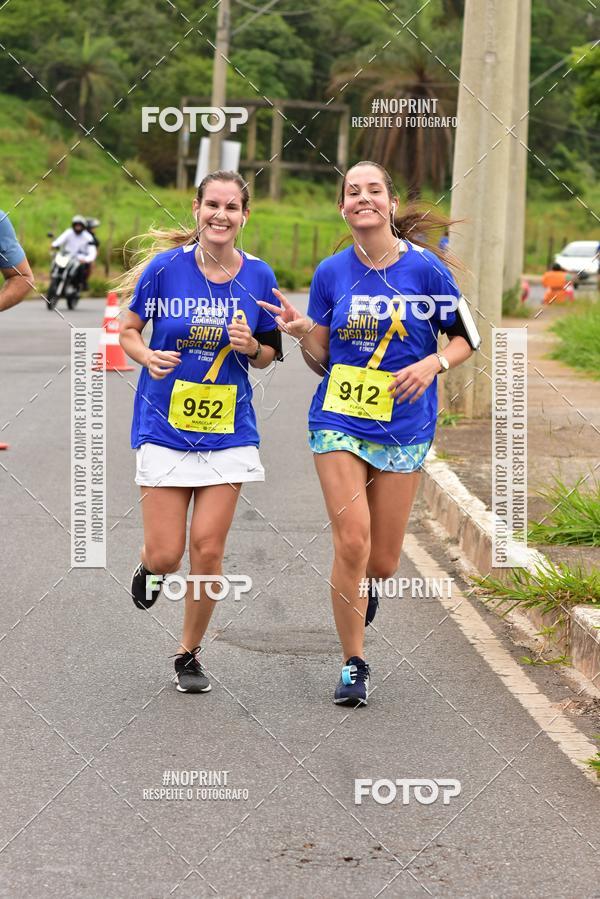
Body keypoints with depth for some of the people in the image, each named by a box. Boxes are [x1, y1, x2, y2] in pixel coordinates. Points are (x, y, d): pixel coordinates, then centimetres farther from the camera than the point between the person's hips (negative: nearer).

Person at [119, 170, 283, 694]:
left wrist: (251, 347, -12)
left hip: (228, 431, 1)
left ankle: (190, 653, 18)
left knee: (208, 552, -2)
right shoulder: (165, 267, -7)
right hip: (164, 428, -1)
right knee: (166, 556, -3)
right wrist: (149, 357, -16)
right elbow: (128, 330, 4)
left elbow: (268, 356, 10)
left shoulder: (258, 276, -1)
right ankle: (149, 566, 36)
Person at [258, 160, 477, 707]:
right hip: (339, 421, 0)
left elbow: (465, 339, 4)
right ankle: (353, 665, 4)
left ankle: (364, 586, 43)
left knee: (382, 561, 4)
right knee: (351, 542, -12)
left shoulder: (425, 268, -5)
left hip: (403, 428, 0)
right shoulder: (331, 273, 1)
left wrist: (432, 364, -15)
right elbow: (322, 361, 7)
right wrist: (302, 334, -14)